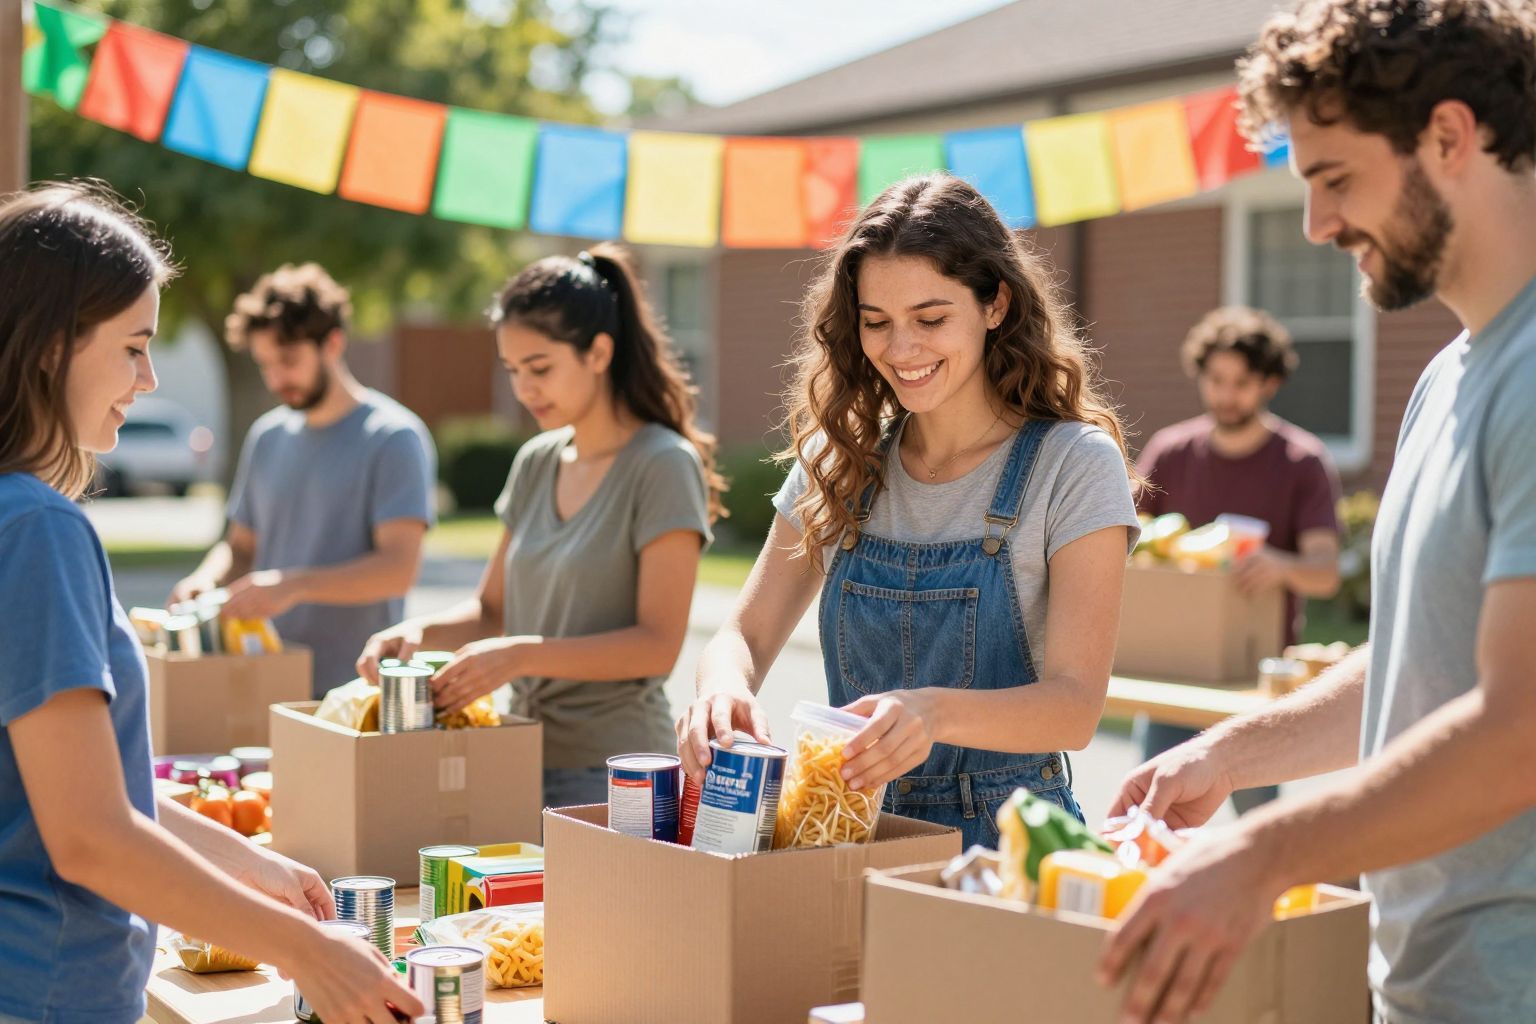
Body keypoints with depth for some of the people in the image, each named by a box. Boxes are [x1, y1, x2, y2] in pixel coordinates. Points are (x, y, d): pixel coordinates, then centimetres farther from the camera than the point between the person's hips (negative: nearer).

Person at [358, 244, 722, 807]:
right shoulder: (536, 462, 10)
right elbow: (492, 609, 15)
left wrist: (522, 655, -24)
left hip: (610, 767, -6)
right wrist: (420, 632, -5)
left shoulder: (663, 466, -11)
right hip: (524, 754, 6)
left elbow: (657, 645, -16)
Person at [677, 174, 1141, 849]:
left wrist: (937, 713, -31)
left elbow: (1075, 704, -10)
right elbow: (748, 633, 10)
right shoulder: (841, 463, 10)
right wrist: (723, 689, -15)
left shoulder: (1073, 465, -4)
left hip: (1006, 843, -4)